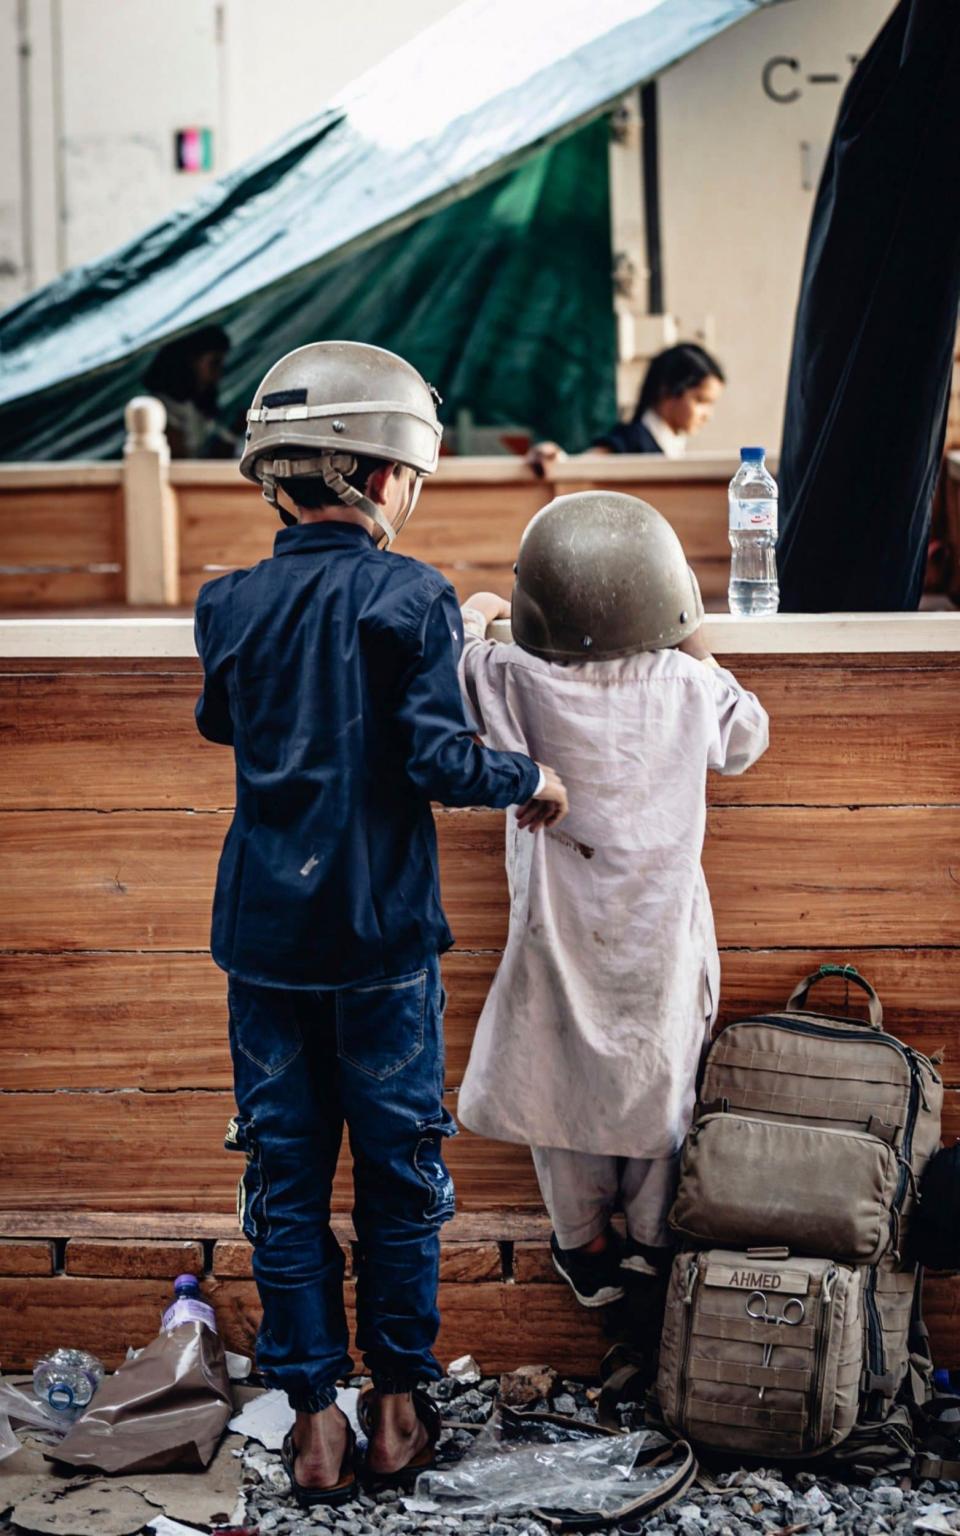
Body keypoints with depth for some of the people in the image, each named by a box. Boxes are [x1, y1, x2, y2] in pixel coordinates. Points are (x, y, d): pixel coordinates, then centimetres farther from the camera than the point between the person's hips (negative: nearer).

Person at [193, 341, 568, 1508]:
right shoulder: (410, 598, -11)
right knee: (399, 1169, 11)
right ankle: (398, 1407, 21)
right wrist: (529, 781, 2)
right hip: (383, 935, -3)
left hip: (265, 937, 3)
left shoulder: (232, 606, 1)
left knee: (285, 1176, 9)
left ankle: (314, 1423, 13)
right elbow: (437, 757, -15)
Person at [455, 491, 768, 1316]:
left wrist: (475, 613, 13)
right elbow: (745, 740, 8)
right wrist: (696, 646, 17)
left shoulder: (518, 685, -19)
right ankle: (654, 1241, 28)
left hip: (563, 937, -1)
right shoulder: (687, 687, -11)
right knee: (659, 1078, 17)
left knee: (565, 1085, 15)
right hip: (662, 935, 1)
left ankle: (585, 1250, 26)